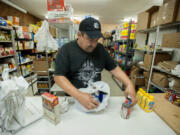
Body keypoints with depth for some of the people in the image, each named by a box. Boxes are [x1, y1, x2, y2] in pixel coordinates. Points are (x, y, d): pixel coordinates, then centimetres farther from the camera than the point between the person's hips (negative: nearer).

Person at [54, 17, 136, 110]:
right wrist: (79, 96, -29)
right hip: (73, 98, -1)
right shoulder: (66, 50, -11)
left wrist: (129, 84, -12)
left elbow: (114, 68, 3)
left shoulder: (100, 49, 1)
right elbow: (58, 77, -16)